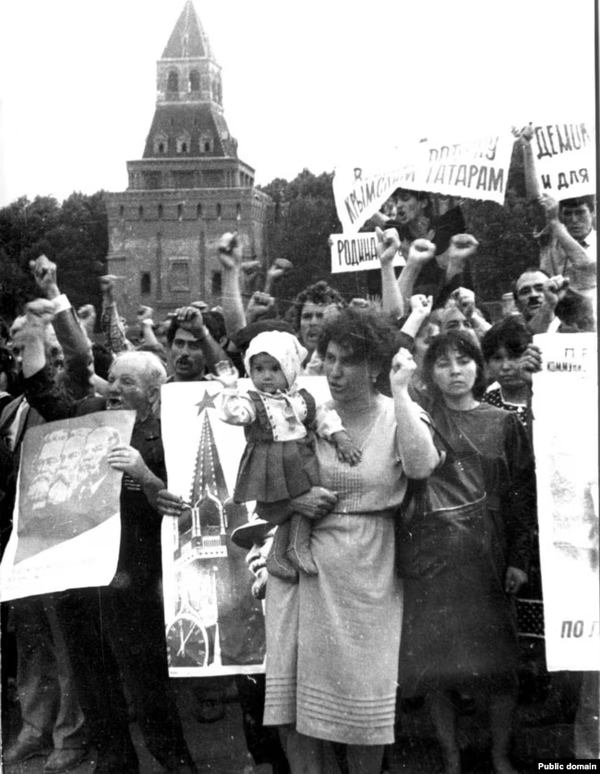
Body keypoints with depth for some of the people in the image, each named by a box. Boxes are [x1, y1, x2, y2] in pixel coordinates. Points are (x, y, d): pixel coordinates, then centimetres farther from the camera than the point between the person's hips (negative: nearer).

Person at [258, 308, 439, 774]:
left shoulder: (399, 416, 0)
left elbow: (421, 465, -25)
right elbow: (267, 510, 9)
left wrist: (400, 391, -17)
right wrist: (293, 501, -13)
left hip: (367, 574, -2)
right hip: (302, 566, 2)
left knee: (363, 699, 5)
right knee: (296, 696, 2)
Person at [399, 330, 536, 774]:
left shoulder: (504, 423, 6)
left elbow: (523, 493, 4)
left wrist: (519, 559, -2)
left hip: (486, 554, 0)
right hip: (430, 553, 0)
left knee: (496, 657, 4)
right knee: (434, 659, 3)